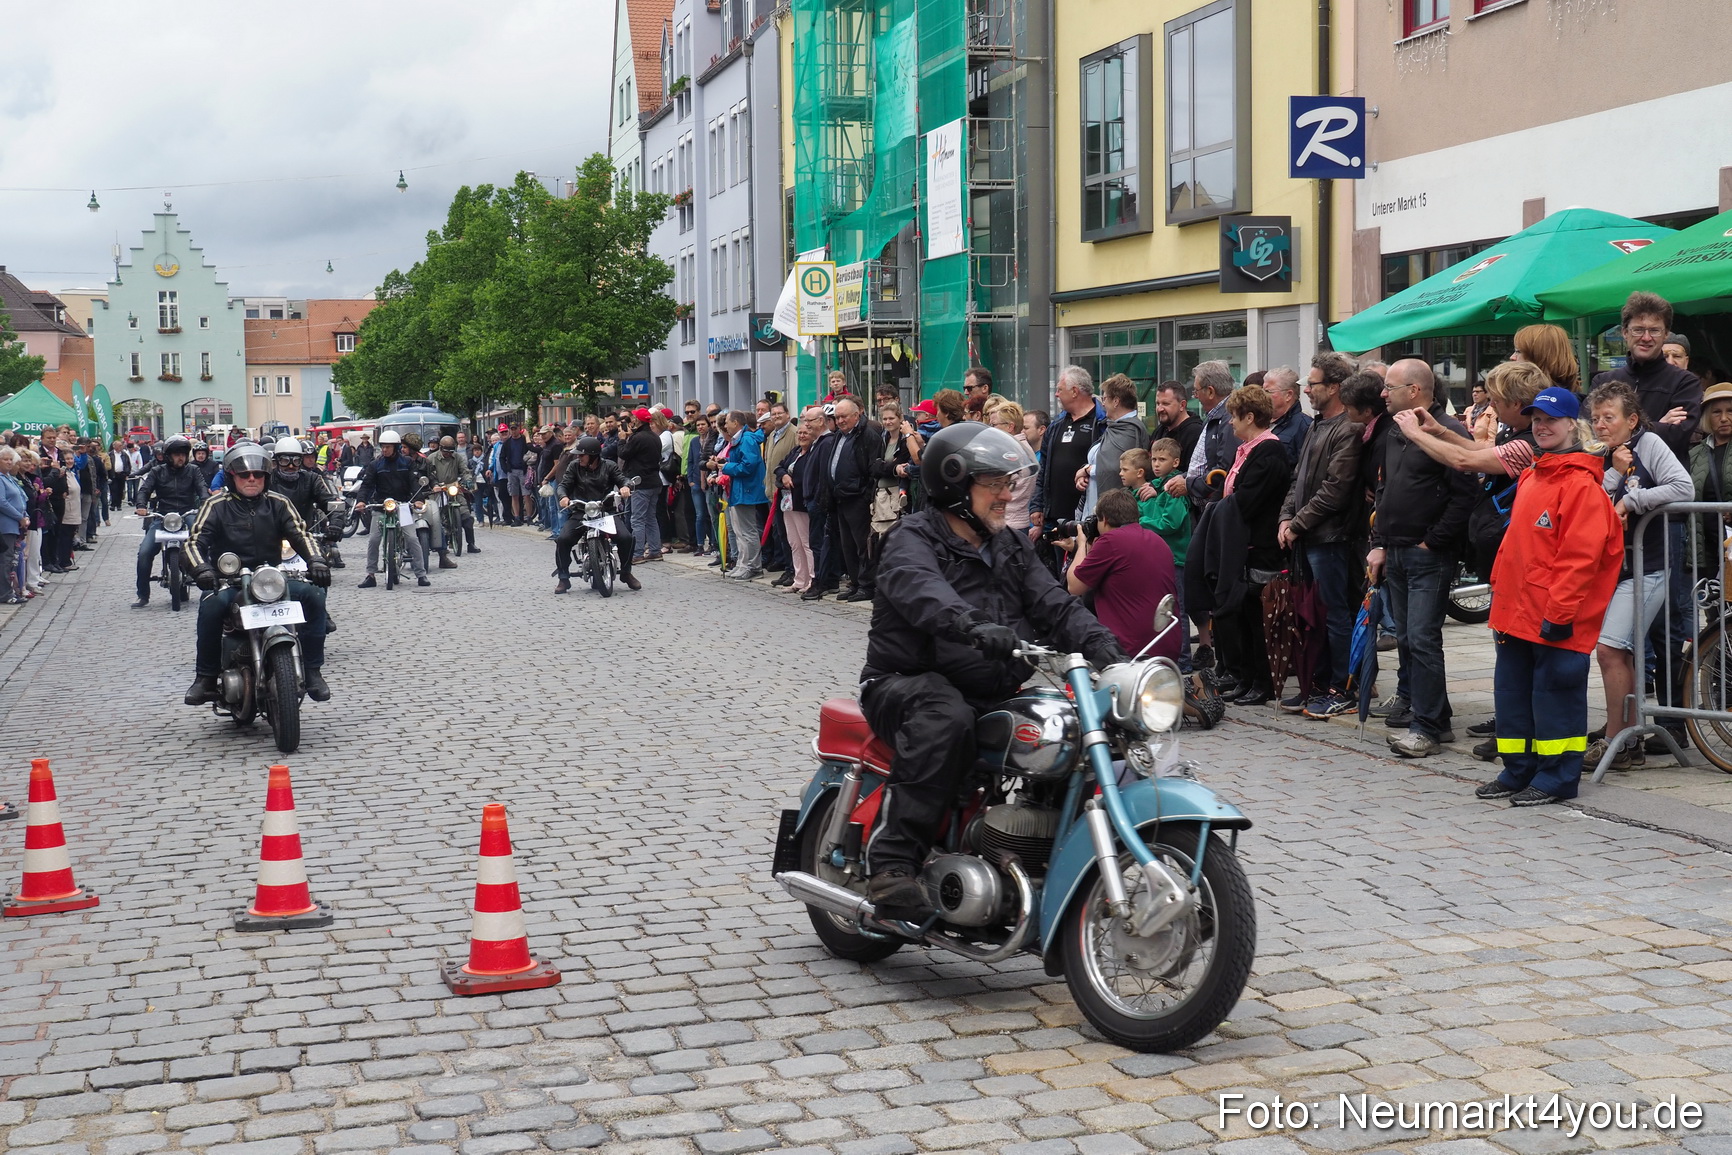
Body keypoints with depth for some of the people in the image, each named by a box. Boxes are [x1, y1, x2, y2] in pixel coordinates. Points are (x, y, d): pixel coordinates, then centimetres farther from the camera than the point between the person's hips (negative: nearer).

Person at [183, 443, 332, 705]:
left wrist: (316, 561, -16)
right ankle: (205, 678, -21)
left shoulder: (278, 504, 10)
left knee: (312, 595, -23)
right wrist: (202, 569, -26)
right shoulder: (217, 506, 2)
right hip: (229, 582, -3)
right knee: (211, 605, -35)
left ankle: (312, 671, -15)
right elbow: (195, 541, -6)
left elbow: (300, 535, 3)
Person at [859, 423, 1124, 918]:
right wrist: (973, 626, -49)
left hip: (994, 692, 6)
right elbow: (921, 590, -28)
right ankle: (891, 862, -38)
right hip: (908, 684, -6)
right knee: (947, 719, -39)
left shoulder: (1012, 548, 18)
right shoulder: (913, 539, -5)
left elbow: (1055, 604, 6)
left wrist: (1106, 648, -14)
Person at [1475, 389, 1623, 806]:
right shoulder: (1530, 477, 15)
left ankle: (1556, 778, 7)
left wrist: (1560, 611, -20)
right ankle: (1518, 771, 23)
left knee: (1554, 691, -1)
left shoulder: (1580, 483, -13)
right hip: (1516, 610, 9)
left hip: (1555, 615, -9)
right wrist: (1500, 588, 18)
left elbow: (1580, 555, -18)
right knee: (1512, 688, 13)